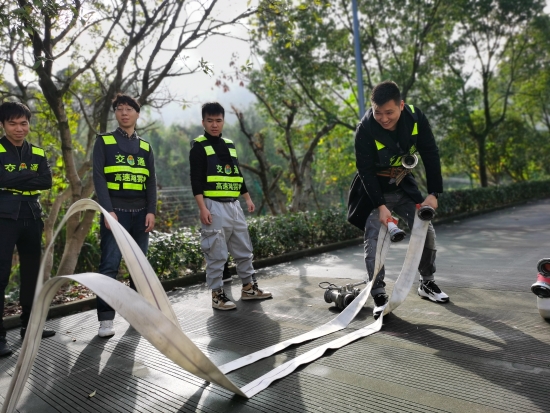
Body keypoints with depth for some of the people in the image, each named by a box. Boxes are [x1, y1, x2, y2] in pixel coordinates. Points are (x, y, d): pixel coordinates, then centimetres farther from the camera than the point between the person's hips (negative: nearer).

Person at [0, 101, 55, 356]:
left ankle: (29, 325, 25)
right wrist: (30, 175, -9)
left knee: (31, 272, 11)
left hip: (32, 218, 5)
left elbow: (47, 181, -2)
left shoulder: (37, 153, 11)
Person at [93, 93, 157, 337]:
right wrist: (108, 211, -15)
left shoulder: (145, 147, 14)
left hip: (140, 212, 4)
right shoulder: (104, 141, 4)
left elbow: (151, 182, 10)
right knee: (110, 264, -8)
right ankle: (106, 319, -3)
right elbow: (99, 178, -4)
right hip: (115, 211, -3)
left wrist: (151, 211, -1)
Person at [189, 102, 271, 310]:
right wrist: (202, 208, -18)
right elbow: (196, 180, -10)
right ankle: (217, 294, 8)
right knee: (216, 254, -3)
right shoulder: (199, 146, -3)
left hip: (234, 205, 7)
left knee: (244, 250, 12)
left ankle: (249, 287, 24)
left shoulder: (229, 145, 17)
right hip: (214, 206, -7)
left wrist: (248, 198, 19)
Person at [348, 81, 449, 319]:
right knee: (374, 239, -14)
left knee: (426, 231, 3)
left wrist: (433, 193, -14)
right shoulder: (365, 129, -25)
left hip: (404, 185, 4)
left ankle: (427, 284, 24)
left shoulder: (415, 118, -16)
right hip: (374, 189, -3)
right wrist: (381, 206, -30)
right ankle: (379, 296, -3)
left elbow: (430, 155, -9)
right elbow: (366, 171, -23)